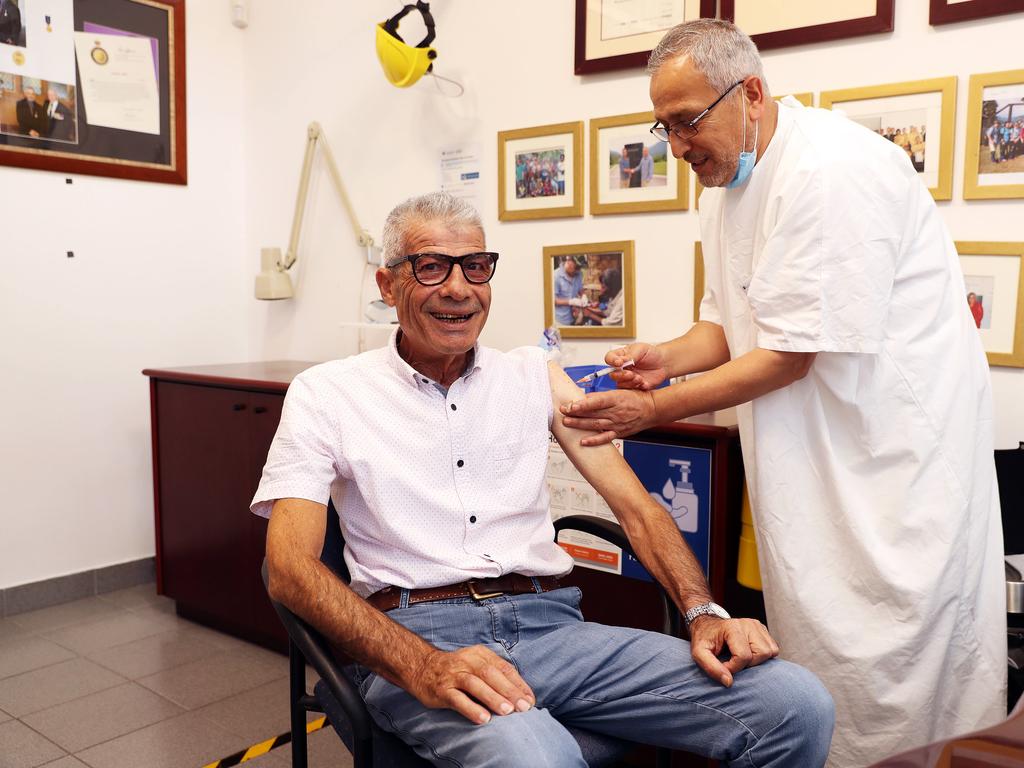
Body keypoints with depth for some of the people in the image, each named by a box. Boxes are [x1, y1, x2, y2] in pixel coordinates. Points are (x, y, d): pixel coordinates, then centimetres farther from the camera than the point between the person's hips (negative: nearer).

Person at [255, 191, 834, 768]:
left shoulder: (535, 377, 15)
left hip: (549, 623, 5)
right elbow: (291, 568, -7)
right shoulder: (326, 394, 4)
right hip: (415, 634, -4)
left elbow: (635, 506, 11)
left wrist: (705, 612, -7)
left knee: (799, 705, -13)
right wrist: (423, 665, -22)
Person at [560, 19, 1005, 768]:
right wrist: (667, 357, -8)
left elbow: (791, 356, -22)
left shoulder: (834, 172, -21)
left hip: (900, 450, -8)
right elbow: (730, 322, 12)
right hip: (813, 453, 8)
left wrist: (653, 409, -19)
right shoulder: (728, 182, 7)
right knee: (817, 648, 14)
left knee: (882, 676, -1)